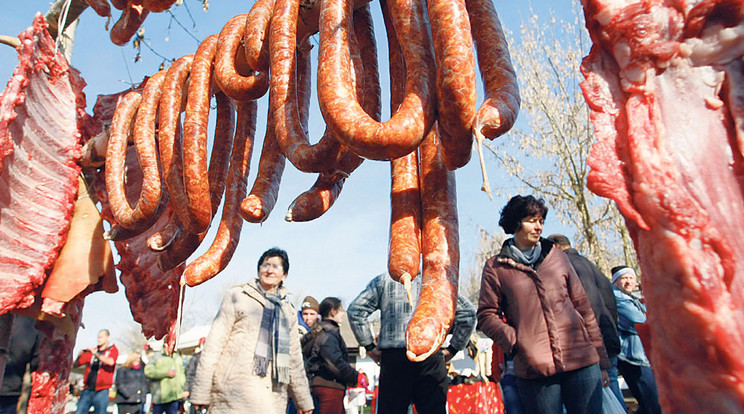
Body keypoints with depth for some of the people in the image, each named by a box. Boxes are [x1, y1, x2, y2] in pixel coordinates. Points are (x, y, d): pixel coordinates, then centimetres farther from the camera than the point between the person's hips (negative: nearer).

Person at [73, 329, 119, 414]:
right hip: (87, 389, 4)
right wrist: (79, 356, -4)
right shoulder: (92, 350, 14)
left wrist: (96, 354, -20)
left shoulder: (113, 350, 2)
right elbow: (75, 364, 15)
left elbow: (111, 362, -20)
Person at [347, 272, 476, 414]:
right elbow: (468, 311, 8)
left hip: (393, 359, 0)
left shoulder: (383, 280, 10)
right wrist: (453, 348, 9)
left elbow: (355, 310, 3)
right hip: (431, 358, 1)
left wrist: (370, 347, 5)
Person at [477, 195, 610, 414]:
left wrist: (601, 360, 12)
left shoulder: (558, 257, 13)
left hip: (582, 362, 3)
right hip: (534, 370, -2)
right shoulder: (495, 267, 4)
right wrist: (515, 341, -13)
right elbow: (487, 315, 3)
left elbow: (583, 308, 14)